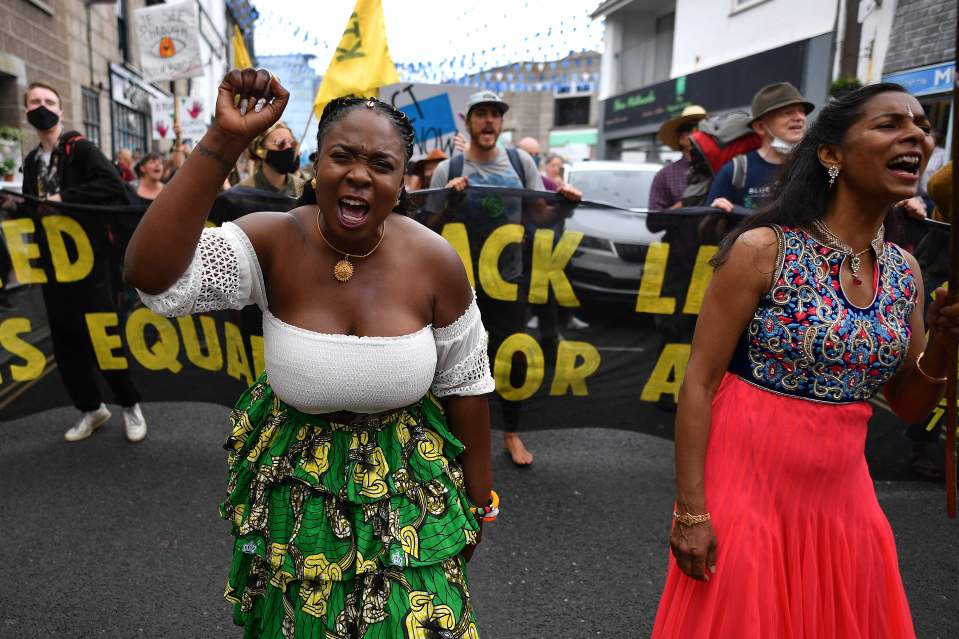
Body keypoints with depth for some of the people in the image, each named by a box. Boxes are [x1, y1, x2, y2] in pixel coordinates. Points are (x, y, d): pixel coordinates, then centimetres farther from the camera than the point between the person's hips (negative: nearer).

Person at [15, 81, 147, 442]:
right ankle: (90, 409, 23)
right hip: (53, 261, 7)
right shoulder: (32, 161, 15)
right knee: (65, 339, 9)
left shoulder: (79, 148, -5)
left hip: (89, 256, -7)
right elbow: (31, 208, 25)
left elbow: (113, 185, -21)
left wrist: (64, 198, -21)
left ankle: (130, 405, 12)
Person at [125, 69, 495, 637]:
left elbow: (466, 387, -6)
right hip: (296, 484, 1)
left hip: (407, 487, 0)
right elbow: (153, 277, -34)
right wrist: (224, 141, -39)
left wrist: (476, 504, 2)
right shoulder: (272, 242, -17)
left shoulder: (436, 262, -16)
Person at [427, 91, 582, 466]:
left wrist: (562, 205, -14)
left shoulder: (521, 162, 0)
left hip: (509, 279, 2)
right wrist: (449, 202, -22)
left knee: (513, 357, 11)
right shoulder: (448, 170, -5)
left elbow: (537, 216, 5)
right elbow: (432, 231, -5)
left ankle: (511, 433, 31)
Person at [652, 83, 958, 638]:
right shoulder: (763, 250, -14)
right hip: (747, 486, -5)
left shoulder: (906, 270, 4)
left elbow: (908, 405, 11)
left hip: (841, 494, 6)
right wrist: (690, 510, -16)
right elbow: (699, 383, -14)